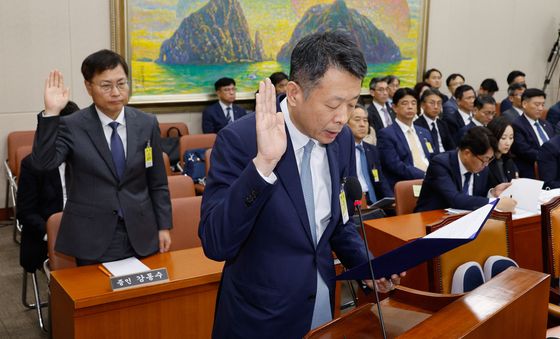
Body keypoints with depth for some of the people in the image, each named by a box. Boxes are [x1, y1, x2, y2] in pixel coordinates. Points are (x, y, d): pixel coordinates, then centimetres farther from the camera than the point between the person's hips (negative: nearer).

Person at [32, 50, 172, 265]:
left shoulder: (147, 124, 1)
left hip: (141, 235, 2)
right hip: (92, 238, -2)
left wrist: (164, 226, 4)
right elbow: (43, 163, -22)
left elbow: (157, 183, 6)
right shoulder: (71, 126, -6)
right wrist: (51, 113, -28)